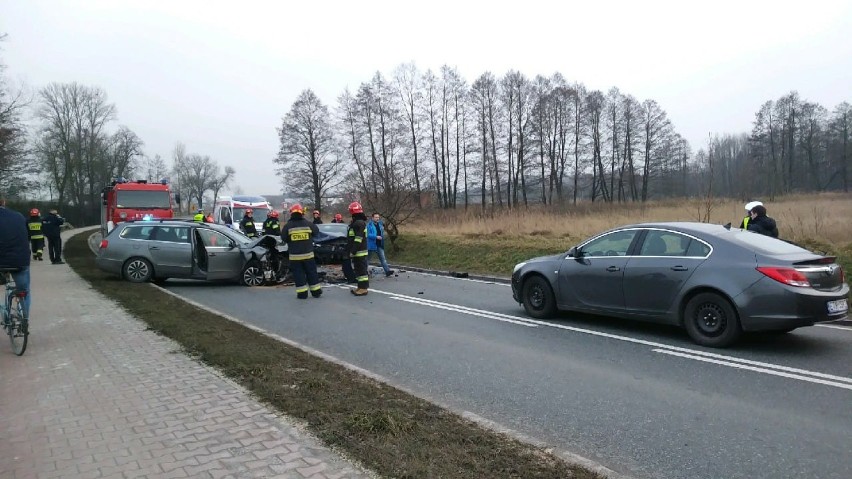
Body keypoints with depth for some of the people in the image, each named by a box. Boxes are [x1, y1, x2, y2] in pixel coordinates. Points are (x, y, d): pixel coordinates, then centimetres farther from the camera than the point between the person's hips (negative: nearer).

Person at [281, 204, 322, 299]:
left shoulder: (288, 226, -9)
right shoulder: (308, 224, -6)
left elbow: (283, 237, -1)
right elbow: (316, 231, 9)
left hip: (295, 255, -1)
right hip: (308, 254, 1)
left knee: (298, 274, 6)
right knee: (311, 273, 12)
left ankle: (302, 293, 5)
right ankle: (316, 291, 19)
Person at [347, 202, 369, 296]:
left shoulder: (359, 223, -17)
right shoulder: (356, 222, 17)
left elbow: (358, 239, -22)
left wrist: (353, 251, -22)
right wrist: (352, 251, 23)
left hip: (359, 252, -11)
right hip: (358, 252, 11)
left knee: (361, 270, -8)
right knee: (359, 269, 14)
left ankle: (363, 288, -6)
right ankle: (361, 287, 21)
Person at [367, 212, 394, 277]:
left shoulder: (380, 224, 11)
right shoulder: (369, 225, -10)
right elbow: (368, 234, -19)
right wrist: (376, 237, -26)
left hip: (379, 245, 5)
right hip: (371, 245, -5)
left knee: (383, 258, -3)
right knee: (368, 259, 8)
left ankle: (387, 271, -9)